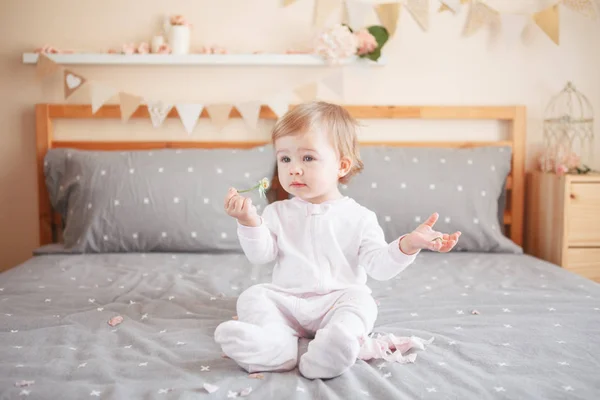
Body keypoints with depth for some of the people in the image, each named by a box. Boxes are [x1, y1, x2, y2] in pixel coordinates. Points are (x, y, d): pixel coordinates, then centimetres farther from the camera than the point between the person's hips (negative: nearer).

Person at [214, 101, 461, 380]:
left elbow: (379, 265, -5)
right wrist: (249, 221, -16)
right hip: (286, 300, 2)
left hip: (337, 299, -2)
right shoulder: (277, 213, 9)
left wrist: (409, 244, -23)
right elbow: (260, 255, 0)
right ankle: (278, 342, -43)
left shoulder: (359, 217, 2)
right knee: (252, 297, -20)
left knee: (359, 300, -29)